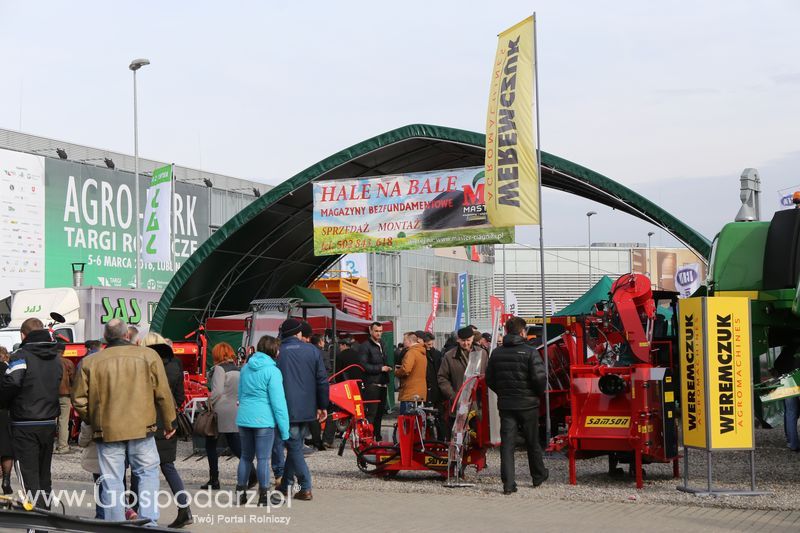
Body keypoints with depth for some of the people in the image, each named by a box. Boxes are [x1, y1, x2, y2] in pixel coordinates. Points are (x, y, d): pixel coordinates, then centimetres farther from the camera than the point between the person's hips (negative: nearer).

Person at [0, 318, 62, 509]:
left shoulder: (21, 356, -12)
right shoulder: (56, 358, 11)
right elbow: (58, 386, 10)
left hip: (25, 425, -7)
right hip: (49, 423, 7)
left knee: (29, 474, -4)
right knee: (44, 474, 16)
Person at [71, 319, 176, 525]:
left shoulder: (90, 362, 2)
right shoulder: (148, 355, -1)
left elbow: (79, 400, 4)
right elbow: (163, 394, 1)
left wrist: (92, 422, 21)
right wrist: (168, 424, 12)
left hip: (107, 431, 1)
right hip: (142, 428, -1)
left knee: (112, 481, 7)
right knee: (148, 473, 12)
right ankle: (148, 521, 2)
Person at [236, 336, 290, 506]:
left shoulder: (246, 368, 10)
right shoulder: (272, 371, -11)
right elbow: (278, 401, -13)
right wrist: (284, 428, -9)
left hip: (244, 418, 6)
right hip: (264, 420, -6)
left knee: (246, 456, 15)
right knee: (263, 458, -1)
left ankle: (240, 493, 19)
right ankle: (264, 496, 3)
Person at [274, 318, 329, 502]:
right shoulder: (312, 351, 3)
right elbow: (322, 380, 3)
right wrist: (323, 406, 10)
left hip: (287, 409, -4)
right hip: (307, 409, 4)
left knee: (294, 447, 1)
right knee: (295, 445, 16)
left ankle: (306, 488, -5)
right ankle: (285, 485, 23)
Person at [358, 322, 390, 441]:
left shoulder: (381, 345, 21)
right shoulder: (365, 346, -6)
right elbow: (364, 365, -15)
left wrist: (387, 368, 12)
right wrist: (380, 368, -15)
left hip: (382, 385, 8)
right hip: (371, 385, -8)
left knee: (379, 413, 12)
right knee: (371, 413, -11)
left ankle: (377, 437, 19)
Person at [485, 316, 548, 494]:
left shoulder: (496, 353, 3)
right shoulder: (530, 352, -11)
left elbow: (489, 379, 8)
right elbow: (539, 378, -17)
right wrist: (539, 393, 3)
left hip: (505, 404, 3)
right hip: (527, 404, -3)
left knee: (507, 443, 1)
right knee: (532, 442, 14)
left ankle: (508, 483, -7)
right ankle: (538, 476, 31)